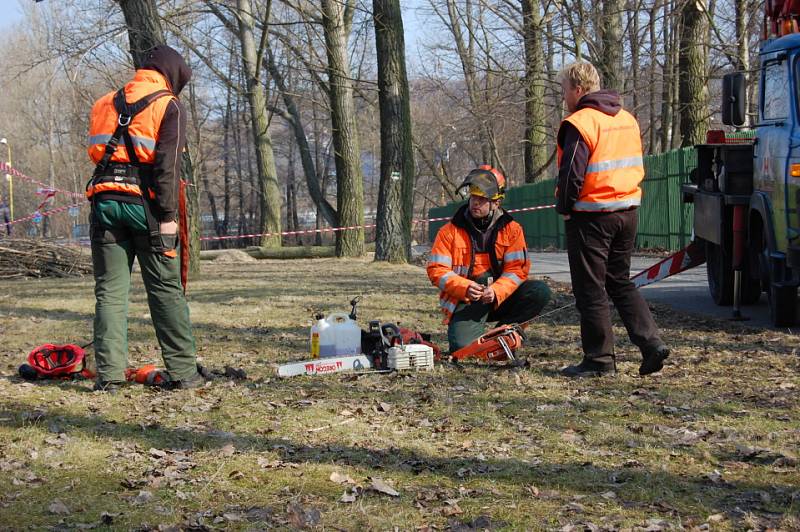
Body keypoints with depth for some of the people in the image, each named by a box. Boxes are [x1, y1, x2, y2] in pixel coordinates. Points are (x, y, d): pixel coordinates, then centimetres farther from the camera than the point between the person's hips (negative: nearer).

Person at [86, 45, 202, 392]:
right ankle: (183, 372, 3)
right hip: (143, 203, -4)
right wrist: (167, 217, -11)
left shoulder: (104, 105, 18)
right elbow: (168, 165, -9)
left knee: (109, 290, 6)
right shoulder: (168, 106, 0)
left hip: (104, 201, 4)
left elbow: (96, 153, 15)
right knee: (166, 289, 2)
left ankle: (109, 373, 1)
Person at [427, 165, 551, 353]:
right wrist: (465, 287, -23)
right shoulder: (450, 231, -2)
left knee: (540, 292, -22)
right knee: (463, 347, -28)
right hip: (465, 301, -2)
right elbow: (436, 270, -7)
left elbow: (518, 269, -6)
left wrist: (496, 291, -24)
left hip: (500, 298, 3)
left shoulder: (511, 229, 0)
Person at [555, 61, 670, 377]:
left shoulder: (579, 123, -15)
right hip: (628, 212, 8)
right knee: (620, 282, 18)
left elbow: (572, 174, -19)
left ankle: (600, 359, 6)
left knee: (590, 289, 2)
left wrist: (563, 208, -5)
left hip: (591, 217, -8)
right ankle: (651, 343, 6)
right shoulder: (627, 119, 12)